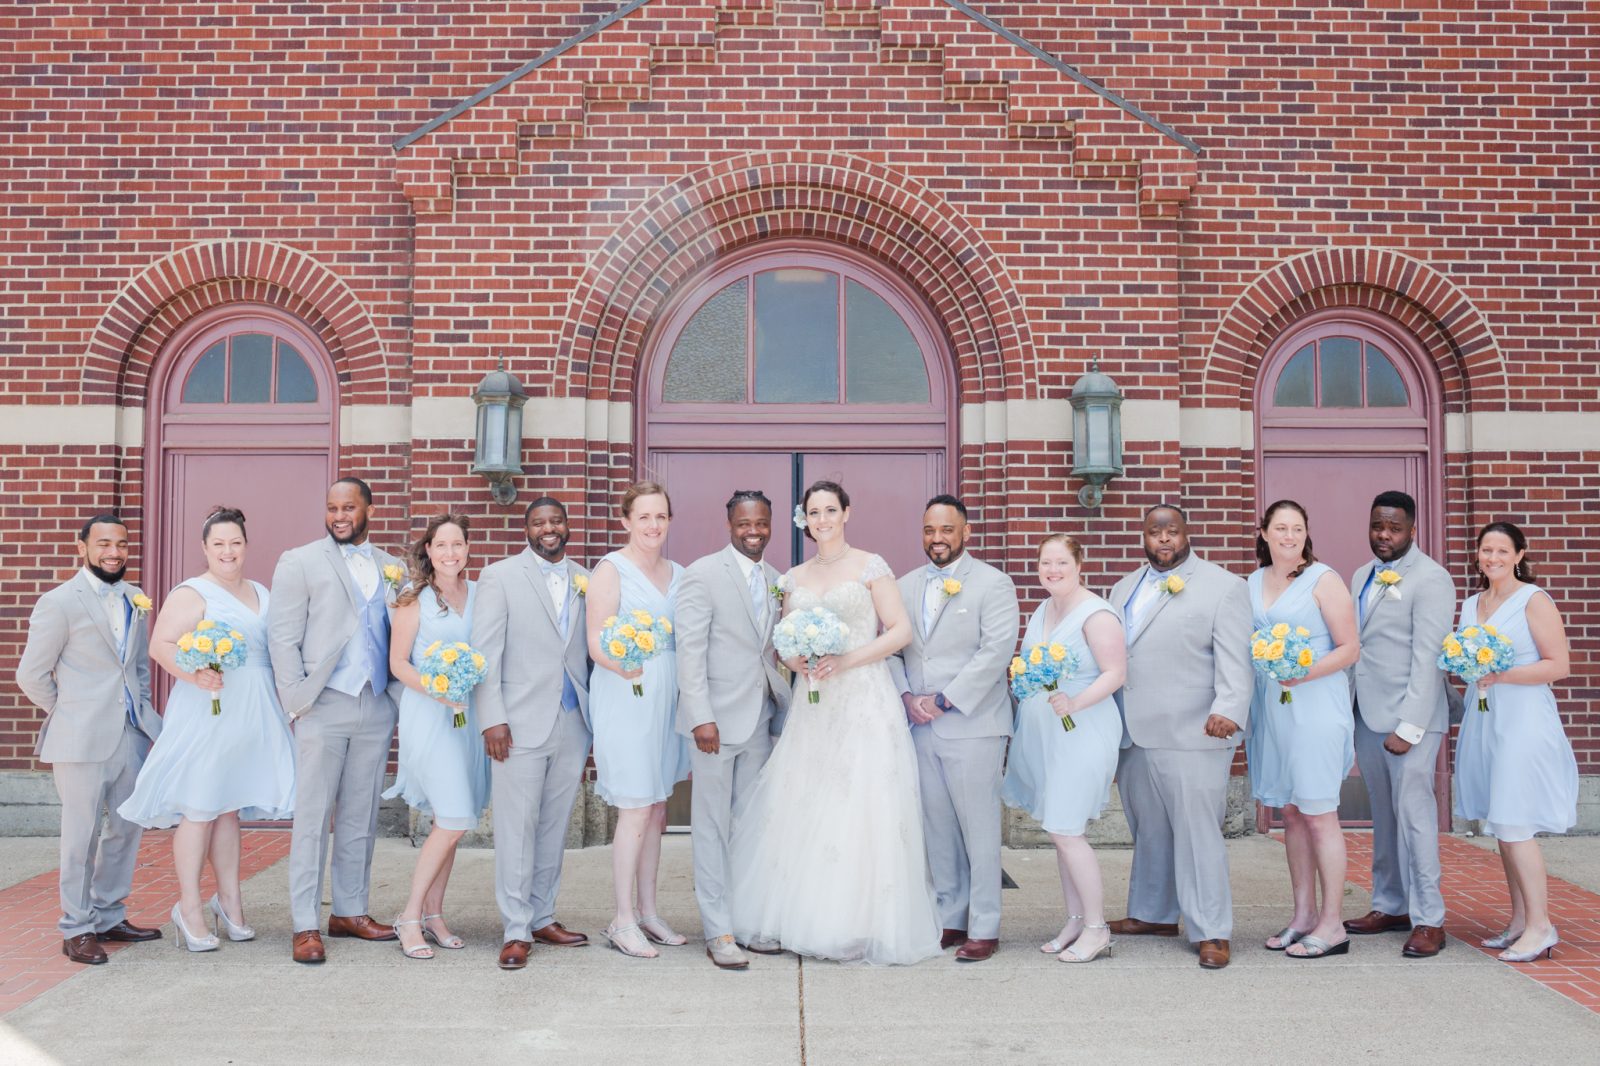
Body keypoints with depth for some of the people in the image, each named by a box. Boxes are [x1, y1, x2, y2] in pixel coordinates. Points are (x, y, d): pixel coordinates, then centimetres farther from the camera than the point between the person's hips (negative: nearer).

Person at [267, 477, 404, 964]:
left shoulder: (390, 567, 12)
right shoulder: (300, 562, 2)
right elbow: (282, 637, -3)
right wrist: (297, 701, -10)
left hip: (376, 709, 4)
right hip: (324, 706, -4)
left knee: (361, 817, 10)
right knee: (313, 818, -1)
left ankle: (350, 911, 21)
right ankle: (305, 926, 4)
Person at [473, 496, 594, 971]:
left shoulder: (585, 581, 11)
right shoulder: (500, 576, 1)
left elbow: (592, 652, 12)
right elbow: (485, 652, -4)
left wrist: (595, 723, 8)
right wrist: (492, 719, -11)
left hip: (574, 724, 4)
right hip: (522, 723, -4)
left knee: (554, 826, 11)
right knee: (517, 827, -1)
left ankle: (542, 917, 23)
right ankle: (516, 931, 7)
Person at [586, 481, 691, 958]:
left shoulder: (678, 574, 12)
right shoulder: (611, 570, -7)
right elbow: (596, 642, -13)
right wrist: (626, 667, -30)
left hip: (667, 699, 6)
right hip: (625, 698, -6)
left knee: (657, 810, 11)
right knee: (636, 811, -5)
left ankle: (647, 911, 22)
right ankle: (623, 920, 7)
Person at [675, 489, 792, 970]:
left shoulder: (775, 580, 12)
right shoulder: (703, 574, -7)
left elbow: (770, 651, 13)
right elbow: (690, 650, -12)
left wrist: (786, 708, 1)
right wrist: (701, 717, -18)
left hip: (761, 717, 6)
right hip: (718, 717, -6)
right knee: (713, 826, 2)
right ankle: (718, 931, 9)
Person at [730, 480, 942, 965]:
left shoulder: (870, 567, 0)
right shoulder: (794, 579, 13)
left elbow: (901, 630, -5)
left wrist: (846, 660, -15)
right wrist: (796, 660, -6)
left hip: (865, 703, -4)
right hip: (812, 704, 4)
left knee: (863, 811, -6)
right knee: (804, 809, 1)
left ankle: (862, 927, 4)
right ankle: (812, 922, 13)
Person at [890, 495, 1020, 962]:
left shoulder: (993, 584, -3)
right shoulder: (905, 586, 13)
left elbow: (997, 650, -12)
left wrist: (944, 700, -15)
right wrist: (907, 696, -6)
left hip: (972, 726, -5)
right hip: (920, 727, 5)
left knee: (979, 828, 0)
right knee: (936, 828, 10)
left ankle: (983, 928, 10)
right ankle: (949, 919, 21)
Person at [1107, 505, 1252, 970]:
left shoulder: (1223, 587, -2)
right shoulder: (1125, 588, 18)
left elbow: (1235, 659, -11)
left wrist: (1228, 709, -25)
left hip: (1191, 736, -6)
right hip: (1133, 736, 6)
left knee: (1197, 833, -4)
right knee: (1148, 830, 15)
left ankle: (1211, 932, 5)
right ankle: (1153, 914, 29)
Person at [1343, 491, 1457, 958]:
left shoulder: (1429, 579, -8)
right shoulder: (1362, 577, 14)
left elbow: (1427, 658, -14)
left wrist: (1409, 727, -17)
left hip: (1410, 716, -7)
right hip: (1366, 713, 7)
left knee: (1413, 814, -5)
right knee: (1384, 815, 13)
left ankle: (1428, 920, 4)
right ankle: (1390, 906, 22)